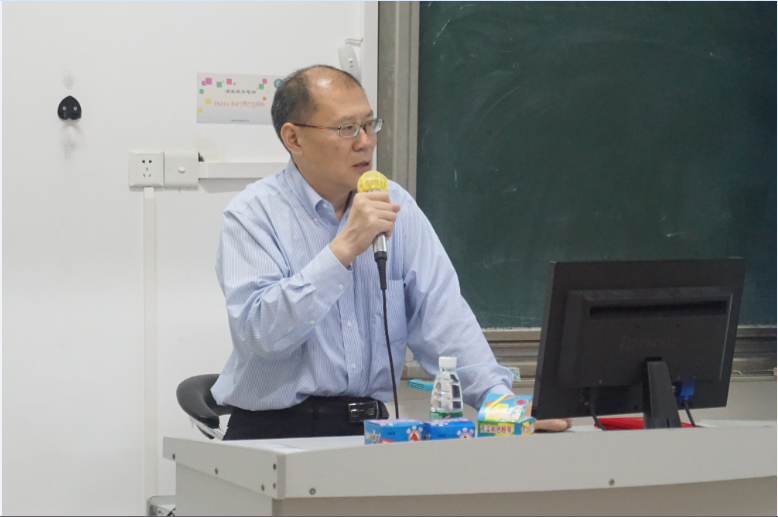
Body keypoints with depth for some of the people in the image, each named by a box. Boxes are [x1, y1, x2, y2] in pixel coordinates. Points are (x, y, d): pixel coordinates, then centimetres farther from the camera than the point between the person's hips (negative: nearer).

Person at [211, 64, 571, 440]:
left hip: (371, 430, 4)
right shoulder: (252, 215, -4)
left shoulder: (395, 206, 11)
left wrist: (499, 398, -9)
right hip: (276, 431, -3)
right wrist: (344, 248, -20)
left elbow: (440, 317, 5)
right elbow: (259, 334, -17)